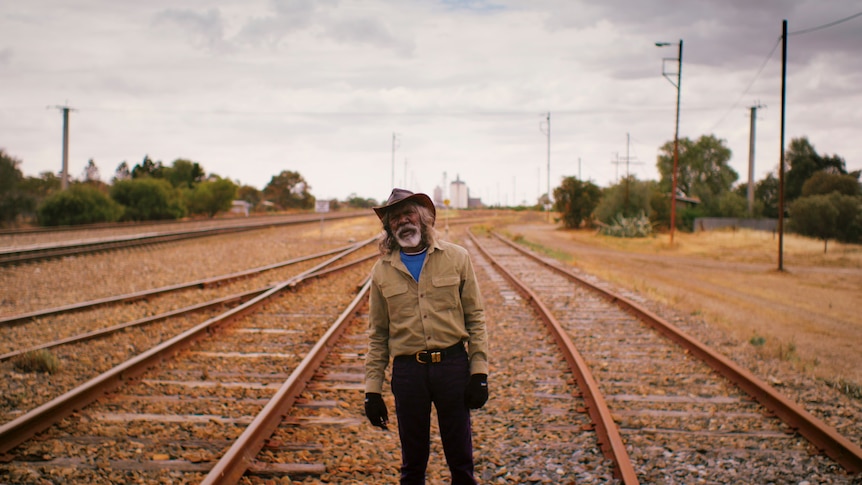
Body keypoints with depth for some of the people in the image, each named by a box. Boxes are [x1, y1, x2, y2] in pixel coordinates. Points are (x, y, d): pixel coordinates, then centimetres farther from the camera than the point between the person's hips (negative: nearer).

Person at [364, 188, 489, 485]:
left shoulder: (456, 258, 1)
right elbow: (378, 335, 7)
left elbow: (475, 317, 2)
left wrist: (479, 372, -5)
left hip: (453, 364, -1)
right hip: (408, 371, 1)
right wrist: (372, 389, 3)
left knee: (461, 459, 8)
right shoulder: (382, 270, 4)